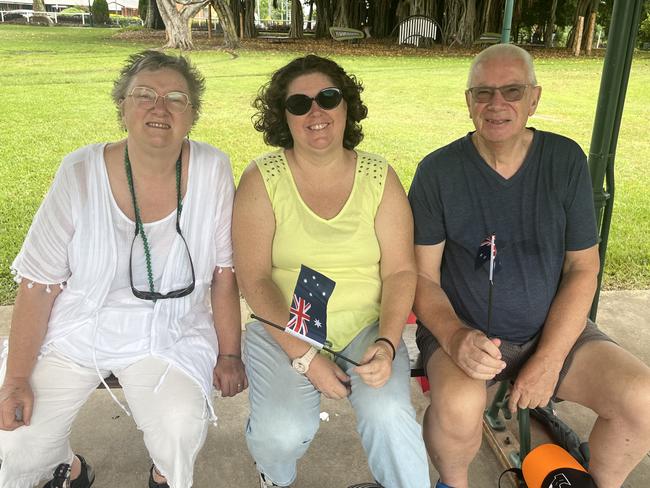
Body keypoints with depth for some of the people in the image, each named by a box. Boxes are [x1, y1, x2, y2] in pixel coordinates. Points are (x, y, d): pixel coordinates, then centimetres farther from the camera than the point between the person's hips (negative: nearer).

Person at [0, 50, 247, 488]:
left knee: (182, 428, -25)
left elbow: (224, 271, -3)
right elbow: (39, 283, -7)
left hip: (170, 336, 0)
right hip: (74, 332, 1)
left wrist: (229, 354, -1)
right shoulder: (81, 174, -12)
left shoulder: (212, 170, -11)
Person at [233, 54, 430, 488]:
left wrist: (387, 344, -17)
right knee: (284, 432, -22)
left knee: (388, 413, -26)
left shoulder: (379, 177, 0)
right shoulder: (263, 179, -6)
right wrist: (304, 356, -16)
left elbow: (400, 271, -2)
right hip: (284, 329, 0)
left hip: (366, 327, 1)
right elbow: (254, 279, -9)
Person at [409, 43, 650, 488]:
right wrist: (454, 336, -27)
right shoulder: (438, 171, -9)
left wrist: (548, 360, -12)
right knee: (458, 405, -32)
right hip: (462, 330, -2)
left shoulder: (566, 160, -3)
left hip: (554, 330, 3)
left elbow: (582, 268, -1)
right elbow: (422, 275, -7)